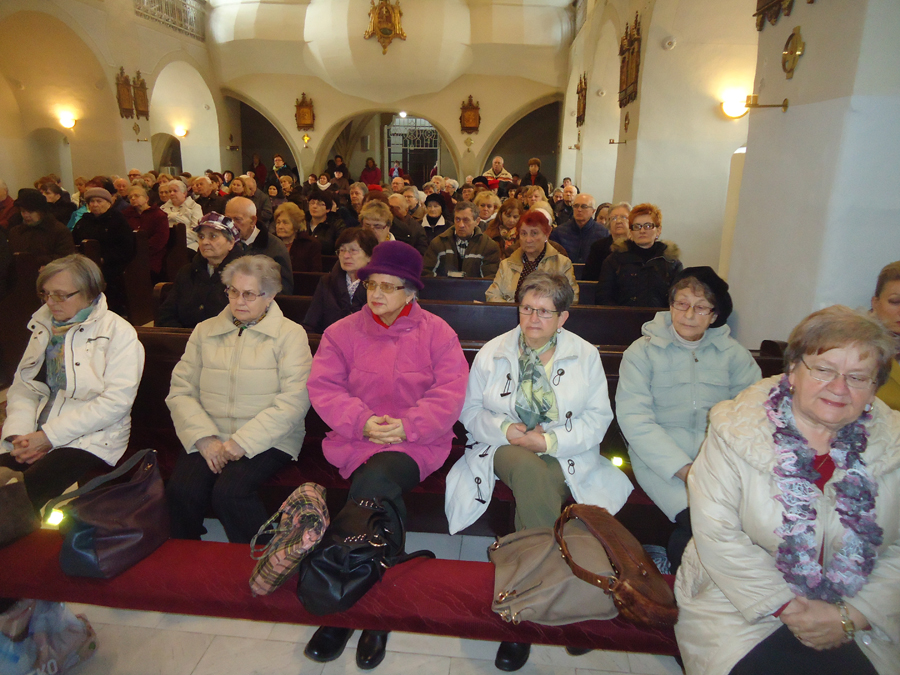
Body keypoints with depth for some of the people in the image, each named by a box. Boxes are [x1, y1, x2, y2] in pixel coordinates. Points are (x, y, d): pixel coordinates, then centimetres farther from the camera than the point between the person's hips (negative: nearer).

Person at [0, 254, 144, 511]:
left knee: (29, 489, -26)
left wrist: (50, 435, -14)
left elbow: (116, 401, -13)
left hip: (90, 440, -5)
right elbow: (22, 387, 14)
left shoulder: (118, 332, -5)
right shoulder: (43, 327, 16)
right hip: (34, 439, 5)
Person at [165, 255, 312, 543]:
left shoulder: (290, 334, 2)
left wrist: (243, 441, -16)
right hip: (209, 438, 4)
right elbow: (180, 391, 6)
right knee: (182, 490, -23)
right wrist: (204, 438, -10)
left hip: (267, 441, -3)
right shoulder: (204, 331, 15)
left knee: (229, 492, -28)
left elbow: (294, 400, -10)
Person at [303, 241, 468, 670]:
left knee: (371, 486, -29)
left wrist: (407, 425, -18)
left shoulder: (437, 333, 5)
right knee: (382, 494, -27)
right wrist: (362, 422, -16)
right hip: (355, 441, 2)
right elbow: (323, 388, 1)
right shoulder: (342, 332, 11)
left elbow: (449, 394, -4)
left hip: (417, 443, -2)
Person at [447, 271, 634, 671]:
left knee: (534, 485, -34)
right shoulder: (492, 353, 7)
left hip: (565, 455, 0)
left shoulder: (586, 356, 6)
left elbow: (598, 418, 2)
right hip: (505, 448, 0)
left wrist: (553, 440, -14)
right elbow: (471, 410, 8)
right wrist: (506, 429, -11)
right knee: (529, 471, -36)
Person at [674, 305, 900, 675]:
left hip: (855, 619, 3)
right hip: (742, 605, -3)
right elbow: (717, 534, -14)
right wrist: (786, 606, -14)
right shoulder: (736, 427, -11)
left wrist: (851, 616, -10)